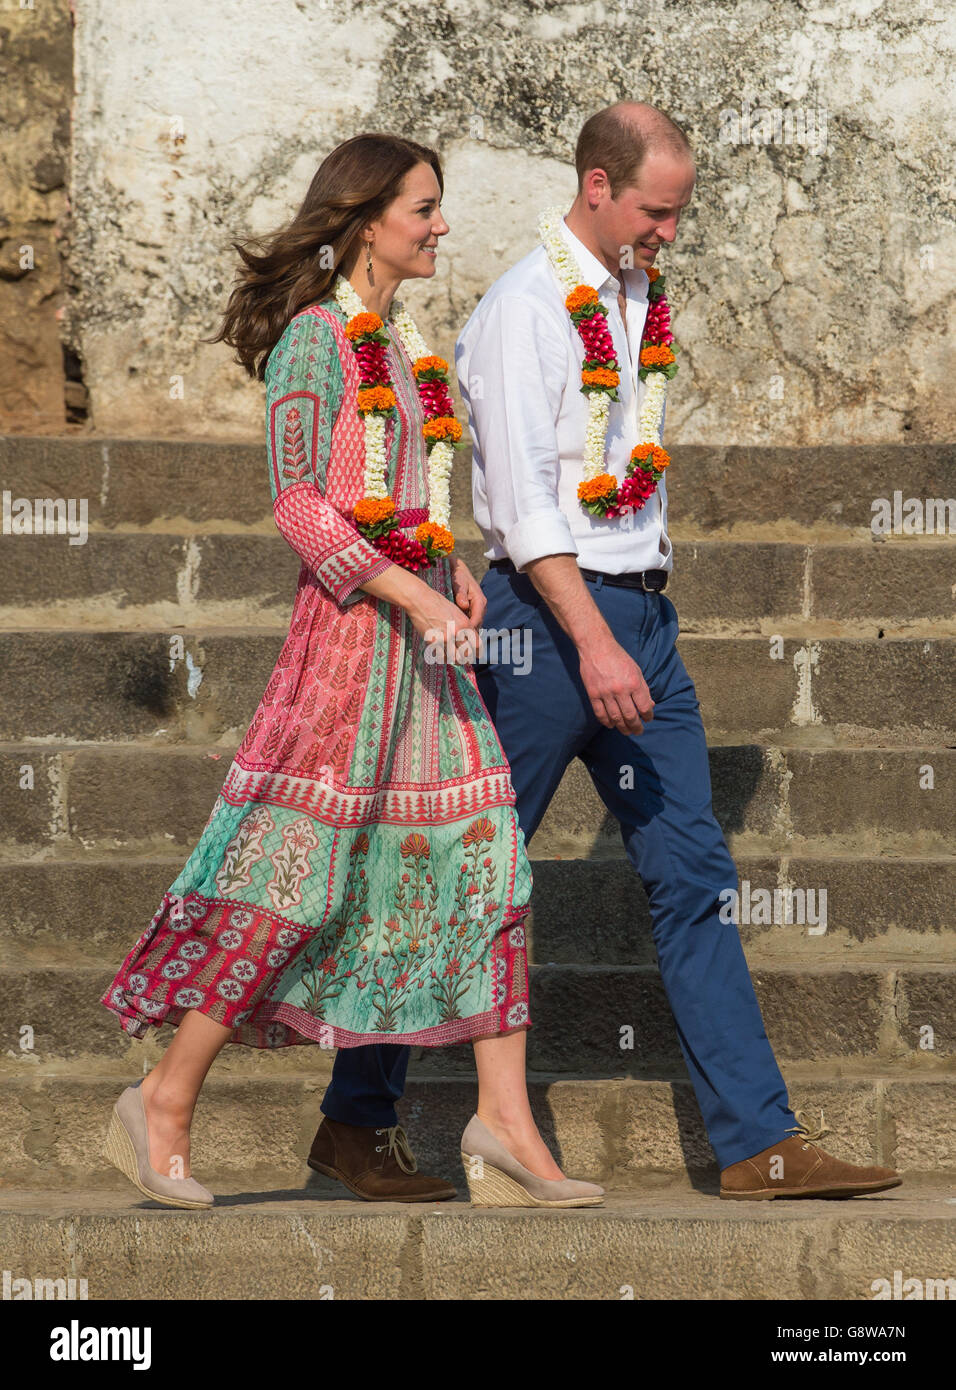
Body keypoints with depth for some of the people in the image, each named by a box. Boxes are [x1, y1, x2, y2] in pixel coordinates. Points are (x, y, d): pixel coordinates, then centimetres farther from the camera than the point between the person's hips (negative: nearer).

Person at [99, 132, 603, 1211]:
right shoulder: (316, 337, -8)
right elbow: (299, 503, -14)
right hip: (351, 619, -8)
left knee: (483, 853, 2)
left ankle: (504, 1124, 1)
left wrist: (453, 568, 6)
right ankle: (165, 1103, 2)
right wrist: (416, 596, -19)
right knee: (298, 869, -8)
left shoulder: (404, 342, 17)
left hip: (420, 616, 9)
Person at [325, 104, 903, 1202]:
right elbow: (524, 503, -18)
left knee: (693, 875, 3)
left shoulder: (640, 300, 14)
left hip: (640, 614, 8)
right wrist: (592, 644, -25)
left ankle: (760, 1143, 2)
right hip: (549, 615, -8)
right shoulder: (528, 308, -11)